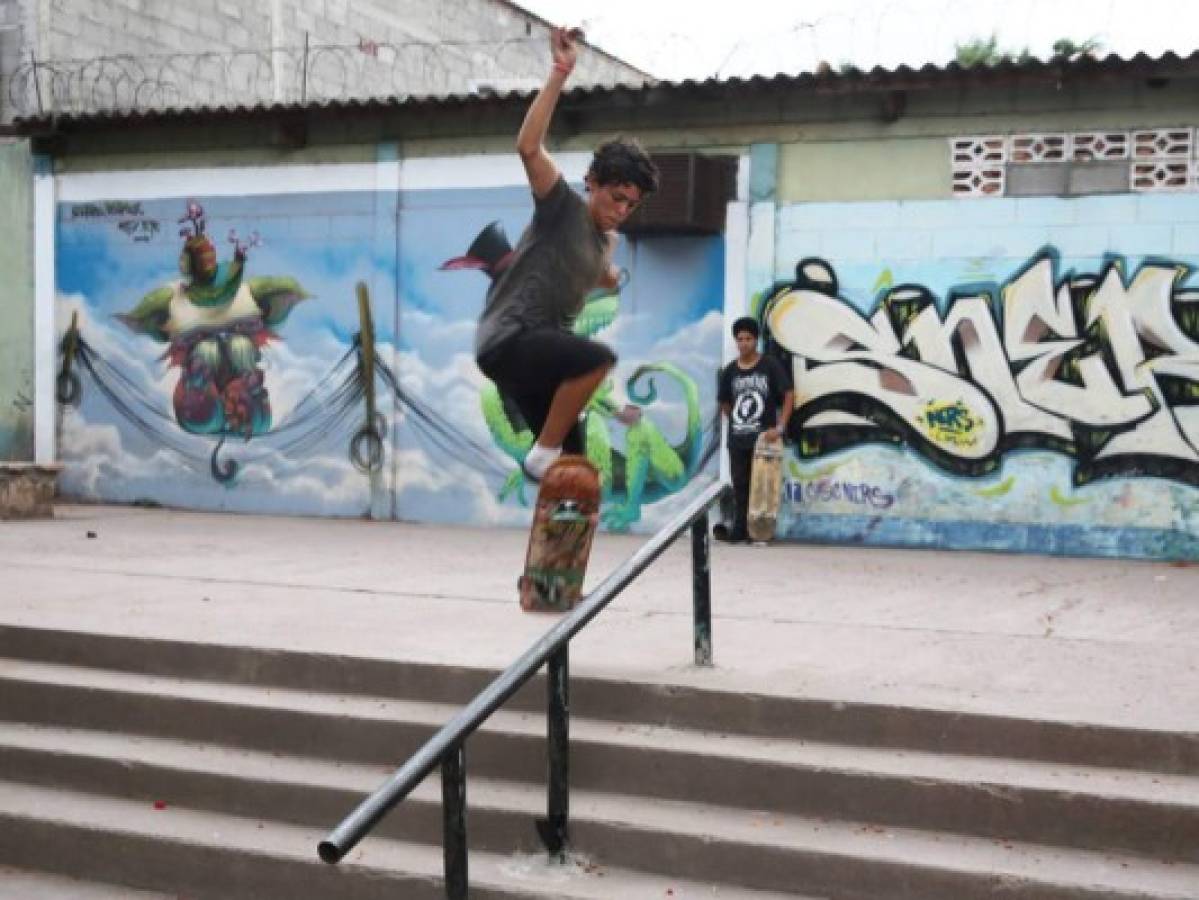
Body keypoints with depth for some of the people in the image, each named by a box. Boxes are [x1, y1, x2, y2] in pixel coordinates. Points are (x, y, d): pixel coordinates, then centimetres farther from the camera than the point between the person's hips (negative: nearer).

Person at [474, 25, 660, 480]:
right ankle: (541, 456, -20)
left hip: (540, 346, 9)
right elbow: (528, 147, -26)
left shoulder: (607, 241, 15)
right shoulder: (563, 208, -8)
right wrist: (560, 73, -29)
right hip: (506, 339, -9)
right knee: (598, 357, -32)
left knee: (572, 459, 5)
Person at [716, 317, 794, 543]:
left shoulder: (770, 366, -4)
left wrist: (780, 427, -13)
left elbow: (788, 395, -6)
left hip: (764, 437, -3)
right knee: (740, 485, 6)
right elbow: (724, 403, 17)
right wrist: (737, 423, 6)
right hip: (737, 439, 4)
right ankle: (740, 530, 9)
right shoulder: (729, 371, 6)